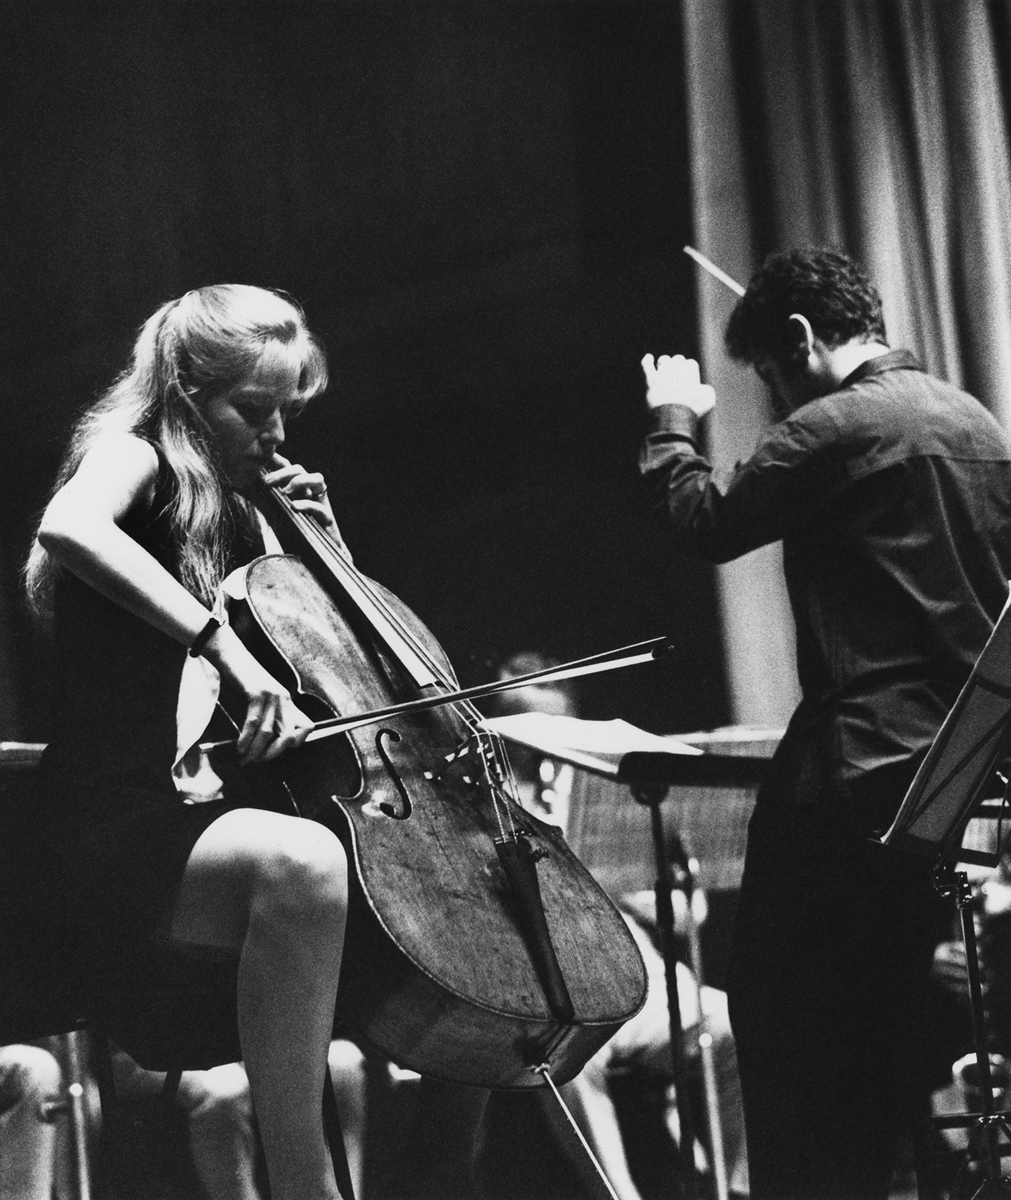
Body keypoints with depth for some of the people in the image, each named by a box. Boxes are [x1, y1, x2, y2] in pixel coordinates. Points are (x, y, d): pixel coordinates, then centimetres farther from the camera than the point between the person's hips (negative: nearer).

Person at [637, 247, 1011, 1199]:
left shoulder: (834, 427, -13)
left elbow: (703, 526, -7)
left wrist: (673, 426, 7)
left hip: (856, 769, -8)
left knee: (783, 1012, 0)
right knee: (880, 1018, 15)